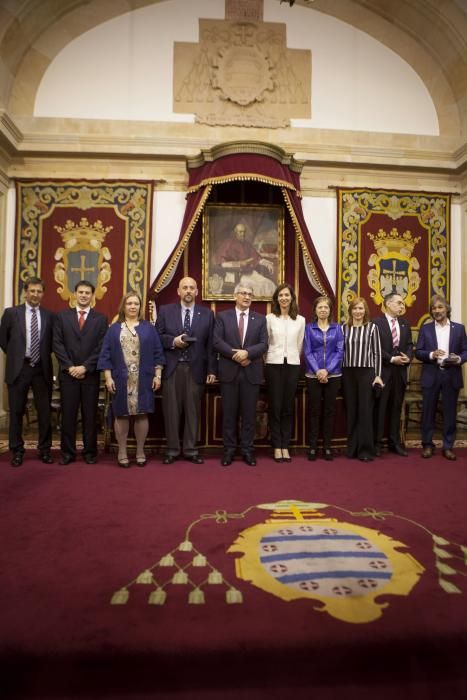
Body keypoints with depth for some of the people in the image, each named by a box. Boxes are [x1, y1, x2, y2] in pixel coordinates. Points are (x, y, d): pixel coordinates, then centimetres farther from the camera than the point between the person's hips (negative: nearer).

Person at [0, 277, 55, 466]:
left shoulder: (50, 316, 3)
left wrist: (44, 355, 5)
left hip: (42, 369, 1)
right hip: (18, 369, -1)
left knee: (45, 412, 6)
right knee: (16, 412, 7)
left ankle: (44, 449, 19)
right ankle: (17, 451, 20)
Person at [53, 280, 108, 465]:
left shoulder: (100, 319, 5)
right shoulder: (62, 316, 8)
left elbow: (102, 347, -2)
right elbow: (57, 344, 2)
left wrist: (85, 367, -11)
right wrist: (69, 367, -9)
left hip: (91, 374, -1)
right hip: (68, 373, 1)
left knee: (90, 415, 5)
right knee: (68, 414, 4)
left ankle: (90, 452, 14)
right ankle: (67, 452, 14)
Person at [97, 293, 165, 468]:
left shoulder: (149, 328, 7)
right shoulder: (114, 329, 6)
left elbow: (157, 353, 5)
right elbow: (105, 355, 3)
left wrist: (157, 375, -2)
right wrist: (108, 378, -5)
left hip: (143, 380, 0)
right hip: (121, 380, 0)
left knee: (142, 414, 4)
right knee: (121, 415, 5)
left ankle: (140, 451, 16)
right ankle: (122, 452, 17)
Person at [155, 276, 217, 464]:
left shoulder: (207, 314, 7)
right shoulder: (165, 311, 8)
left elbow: (210, 344, 5)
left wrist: (212, 369, 1)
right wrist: (173, 341, -13)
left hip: (196, 369, 0)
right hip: (172, 368, 0)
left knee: (193, 410, 5)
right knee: (171, 410, 4)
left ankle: (190, 450, 16)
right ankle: (172, 450, 16)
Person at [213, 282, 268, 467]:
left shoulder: (260, 319, 9)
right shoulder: (222, 316, 6)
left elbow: (264, 344, -1)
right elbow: (217, 342, -5)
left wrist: (247, 352, -18)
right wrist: (235, 355, -15)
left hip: (251, 372, 1)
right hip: (229, 371, -1)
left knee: (249, 413, 6)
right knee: (229, 413, 5)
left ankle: (247, 450, 16)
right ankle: (229, 450, 16)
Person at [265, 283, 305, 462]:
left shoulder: (300, 320, 6)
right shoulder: (269, 318, 0)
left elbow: (300, 345, 13)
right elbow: (265, 343, 5)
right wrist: (270, 358, 9)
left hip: (293, 365, 2)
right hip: (274, 364, -2)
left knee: (288, 407, 5)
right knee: (275, 406, 1)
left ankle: (285, 446, 14)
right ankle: (277, 446, 11)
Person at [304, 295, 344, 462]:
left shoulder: (337, 328, 6)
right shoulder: (309, 328, 3)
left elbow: (340, 351, 0)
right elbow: (307, 352, -2)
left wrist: (327, 370, -11)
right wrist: (317, 371, -14)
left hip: (333, 375, 1)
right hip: (313, 375, -1)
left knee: (329, 410, 5)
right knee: (314, 410, 3)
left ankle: (327, 446, 14)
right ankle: (313, 446, 11)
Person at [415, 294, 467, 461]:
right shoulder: (425, 329, 5)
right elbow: (418, 352, 1)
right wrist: (431, 354, -17)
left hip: (452, 375, 0)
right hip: (431, 375, 0)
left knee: (450, 412, 6)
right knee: (428, 411, 5)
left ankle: (448, 446, 17)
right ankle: (427, 445, 18)